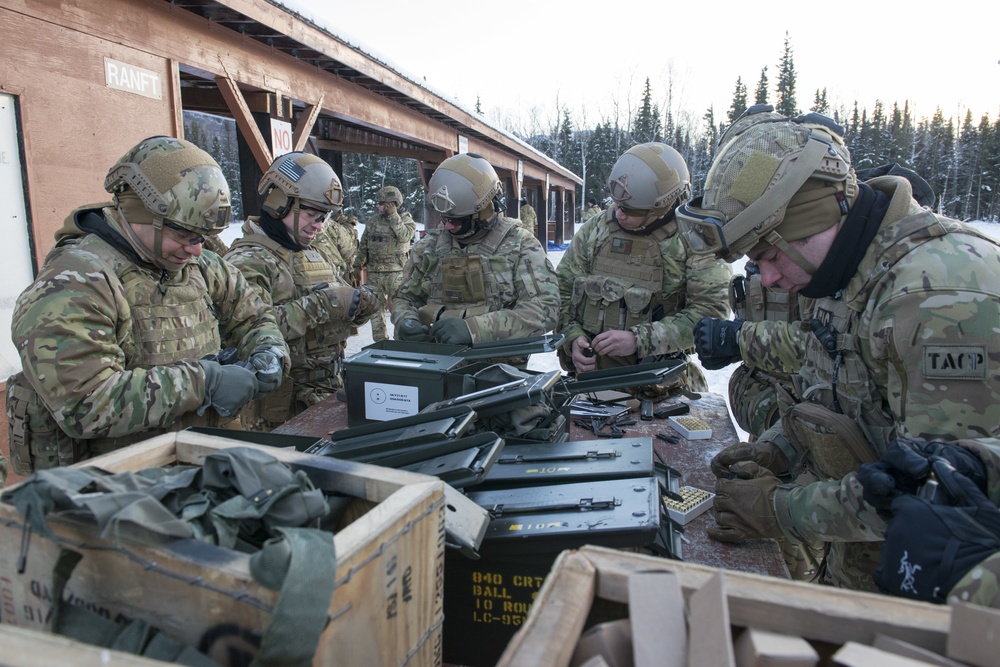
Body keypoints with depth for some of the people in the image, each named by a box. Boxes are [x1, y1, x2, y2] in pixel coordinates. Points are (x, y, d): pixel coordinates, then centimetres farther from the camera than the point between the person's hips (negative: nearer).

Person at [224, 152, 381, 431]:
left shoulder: (314, 256, 15)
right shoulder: (248, 261, -12)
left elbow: (340, 309, 19)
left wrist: (360, 304, -4)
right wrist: (319, 305, -27)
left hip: (329, 391, 7)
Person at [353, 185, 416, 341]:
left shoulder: (405, 218, 2)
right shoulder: (373, 221, 14)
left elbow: (404, 236, -19)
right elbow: (363, 245, 20)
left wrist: (393, 215, -15)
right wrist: (358, 264, 19)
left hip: (396, 272, -5)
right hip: (374, 272, 5)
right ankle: (380, 340, 19)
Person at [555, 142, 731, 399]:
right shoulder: (595, 228, 6)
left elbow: (711, 310, -13)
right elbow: (562, 288, 11)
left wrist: (639, 340, -19)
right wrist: (572, 337, -6)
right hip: (589, 372, 3)